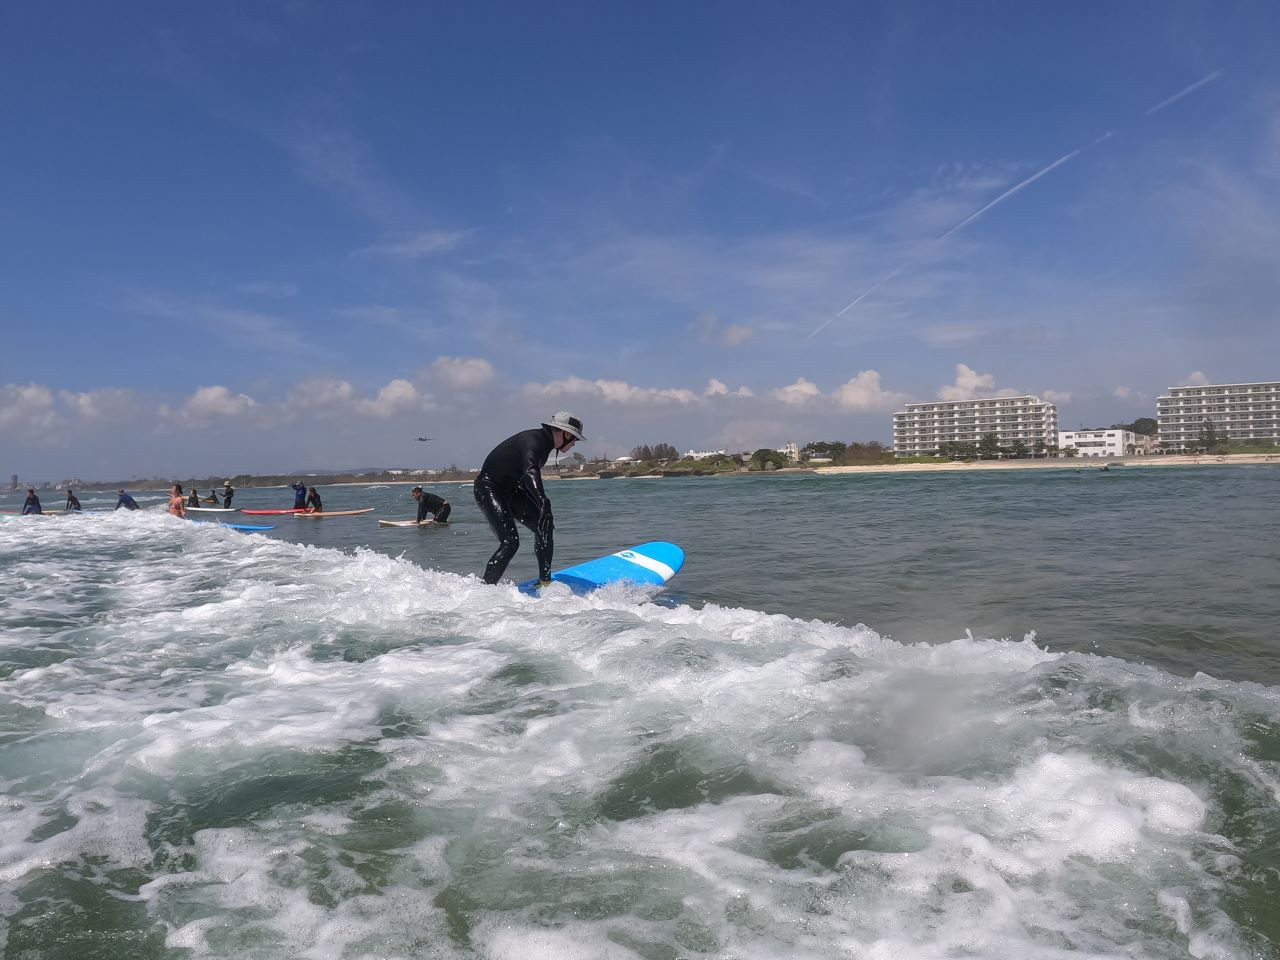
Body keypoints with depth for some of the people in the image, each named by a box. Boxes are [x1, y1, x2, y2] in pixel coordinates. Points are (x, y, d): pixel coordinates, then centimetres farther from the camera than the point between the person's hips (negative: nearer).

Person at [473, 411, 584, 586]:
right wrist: (544, 503, -58)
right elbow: (530, 472, -44)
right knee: (510, 542, -20)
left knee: (545, 526, 1)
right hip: (488, 488, -10)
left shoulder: (544, 441, 6)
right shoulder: (533, 441, -25)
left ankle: (544, 581, 10)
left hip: (511, 489, 10)